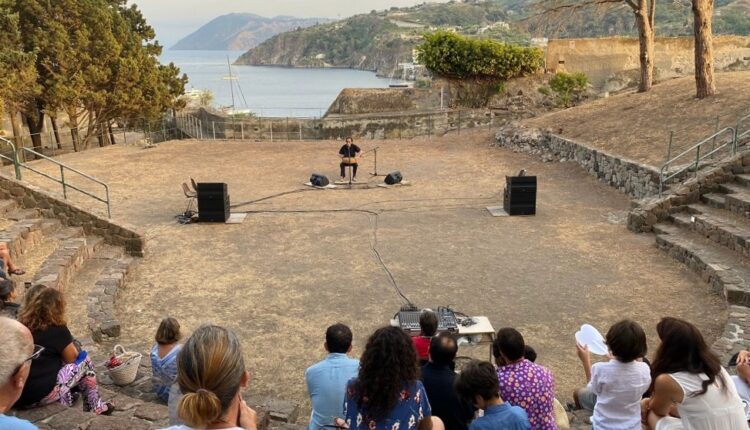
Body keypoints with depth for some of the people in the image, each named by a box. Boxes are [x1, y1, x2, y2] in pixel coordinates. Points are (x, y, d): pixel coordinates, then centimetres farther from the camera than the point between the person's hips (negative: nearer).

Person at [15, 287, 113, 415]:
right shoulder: (57, 330, -10)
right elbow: (72, 358, 3)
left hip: (16, 394, 7)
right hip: (41, 394, -7)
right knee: (85, 359, 11)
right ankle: (96, 408, 20)